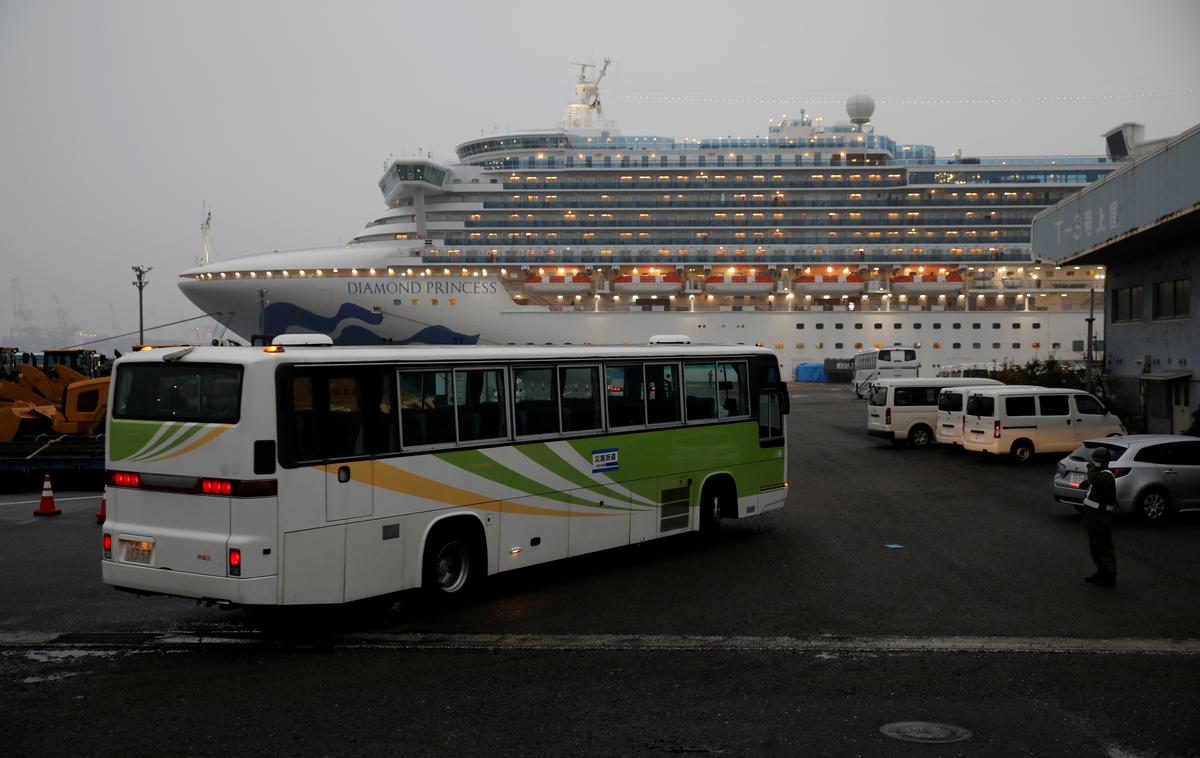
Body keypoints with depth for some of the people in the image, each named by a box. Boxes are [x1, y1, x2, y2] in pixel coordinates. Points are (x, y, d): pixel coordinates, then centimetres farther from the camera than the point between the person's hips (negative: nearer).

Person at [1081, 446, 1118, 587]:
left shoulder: (1106, 476, -18)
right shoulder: (1100, 474, 16)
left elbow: (1095, 481, -39)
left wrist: (1091, 469, -25)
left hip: (1101, 520, -11)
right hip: (1094, 518, 11)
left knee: (1104, 548, -6)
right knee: (1095, 547, 18)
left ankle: (1109, 577, -2)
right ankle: (1101, 573, 28)